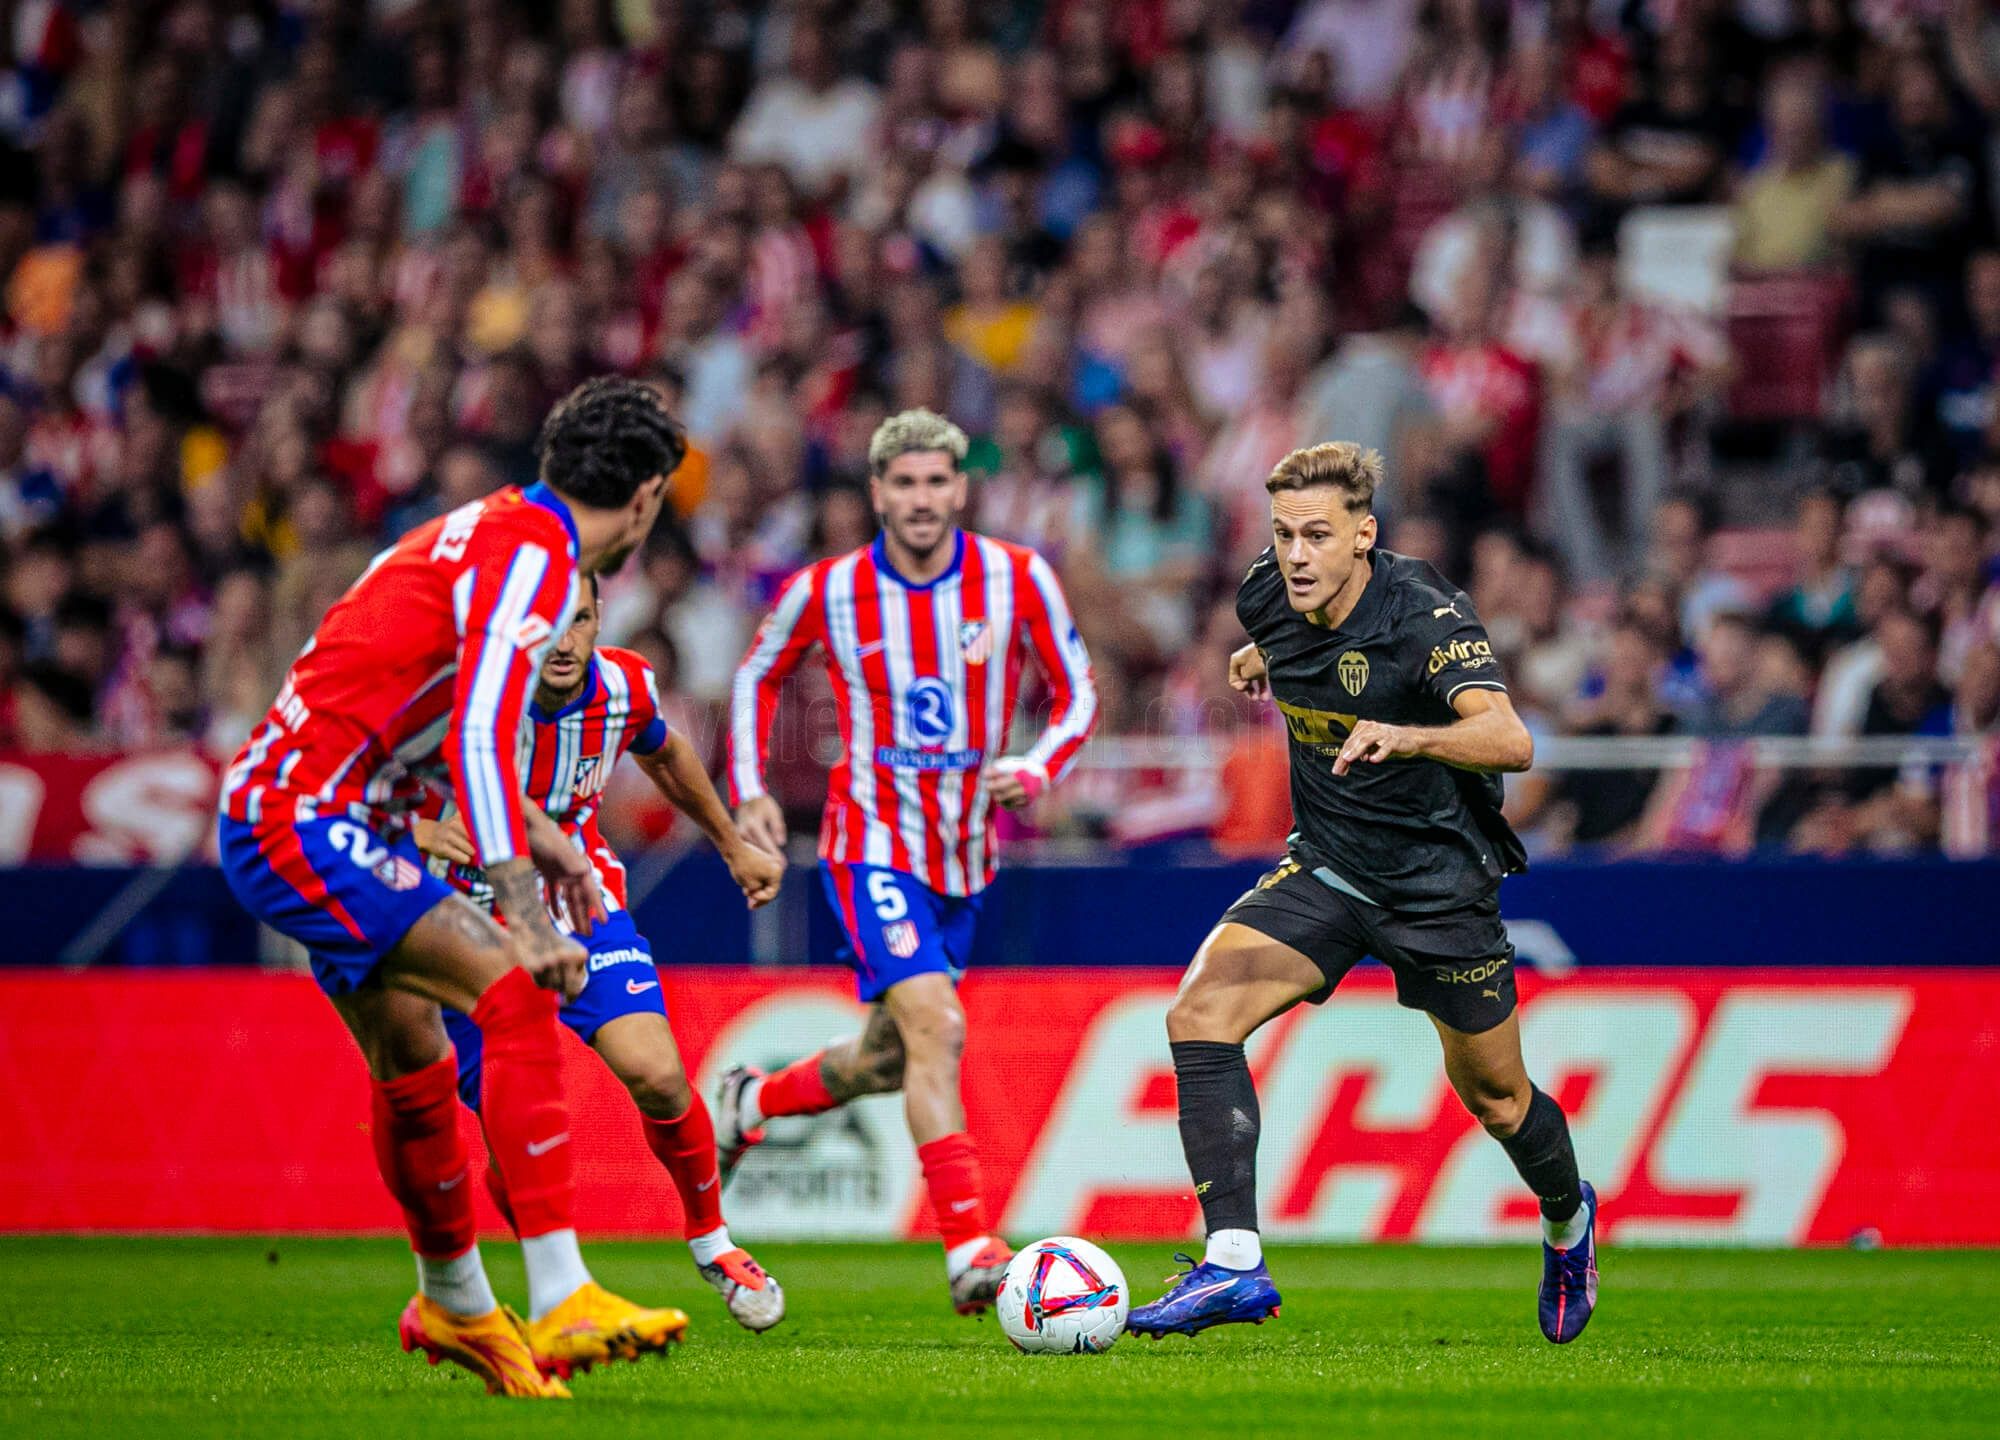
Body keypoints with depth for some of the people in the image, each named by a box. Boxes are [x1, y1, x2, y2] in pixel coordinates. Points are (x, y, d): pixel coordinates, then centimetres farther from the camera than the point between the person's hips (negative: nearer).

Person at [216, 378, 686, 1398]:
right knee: (513, 994, -19)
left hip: (275, 819, 10)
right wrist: (524, 916, -30)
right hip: (308, 825, -10)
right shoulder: (531, 557, -16)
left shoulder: (492, 530, 15)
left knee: (412, 1062, 21)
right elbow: (478, 739, -27)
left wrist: (530, 830, 25)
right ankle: (560, 1302, -25)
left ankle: (454, 1306, 39)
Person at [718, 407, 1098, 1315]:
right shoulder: (827, 592, -7)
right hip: (873, 845, -4)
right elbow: (758, 678, 11)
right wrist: (750, 791, 0)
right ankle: (969, 1251, -26)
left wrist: (1036, 770, -14)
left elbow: (1077, 692, 5)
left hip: (964, 858, 4)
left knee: (891, 1062, 15)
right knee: (937, 1028, -24)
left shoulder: (1019, 581, -6)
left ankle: (750, 1102, 45)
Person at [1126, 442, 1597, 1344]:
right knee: (1201, 1011, -20)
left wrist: (1407, 736, -55)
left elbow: (1510, 741, -42)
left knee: (1495, 1100, 10)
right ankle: (1232, 1264, -22)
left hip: (1438, 881, -4)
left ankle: (1567, 1219, 46)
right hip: (1325, 865, 4)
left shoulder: (1425, 616, -25)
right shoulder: (1270, 598, -8)